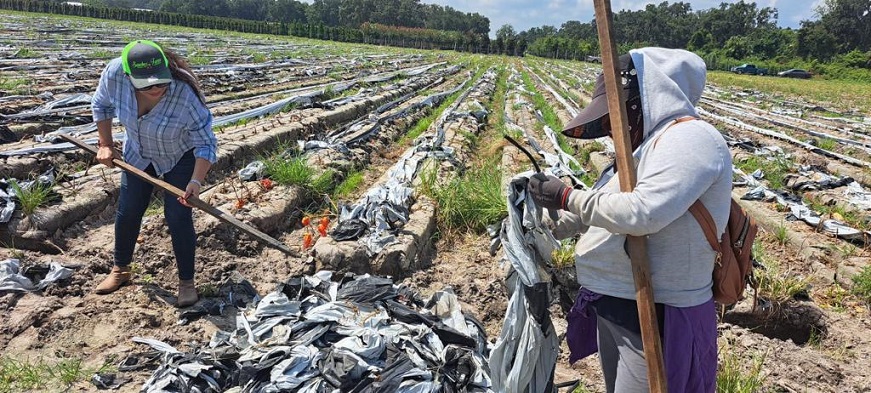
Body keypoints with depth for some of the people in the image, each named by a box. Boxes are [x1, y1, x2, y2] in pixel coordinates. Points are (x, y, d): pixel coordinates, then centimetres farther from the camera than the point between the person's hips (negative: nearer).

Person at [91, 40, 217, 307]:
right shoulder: (114, 74, -27)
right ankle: (120, 270, 34)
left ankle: (187, 281, 8)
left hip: (181, 157, -4)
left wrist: (196, 181, -44)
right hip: (139, 154, 4)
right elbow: (101, 105, -3)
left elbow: (206, 144, -31)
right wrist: (105, 145, -4)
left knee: (178, 217, -9)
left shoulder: (185, 95, -38)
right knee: (127, 212, 11)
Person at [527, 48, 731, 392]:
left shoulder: (691, 138, -18)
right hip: (612, 306, 10)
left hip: (658, 316, -9)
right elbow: (601, 210, 19)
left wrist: (566, 197, -20)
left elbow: (642, 213, -30)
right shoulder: (646, 146, 13)